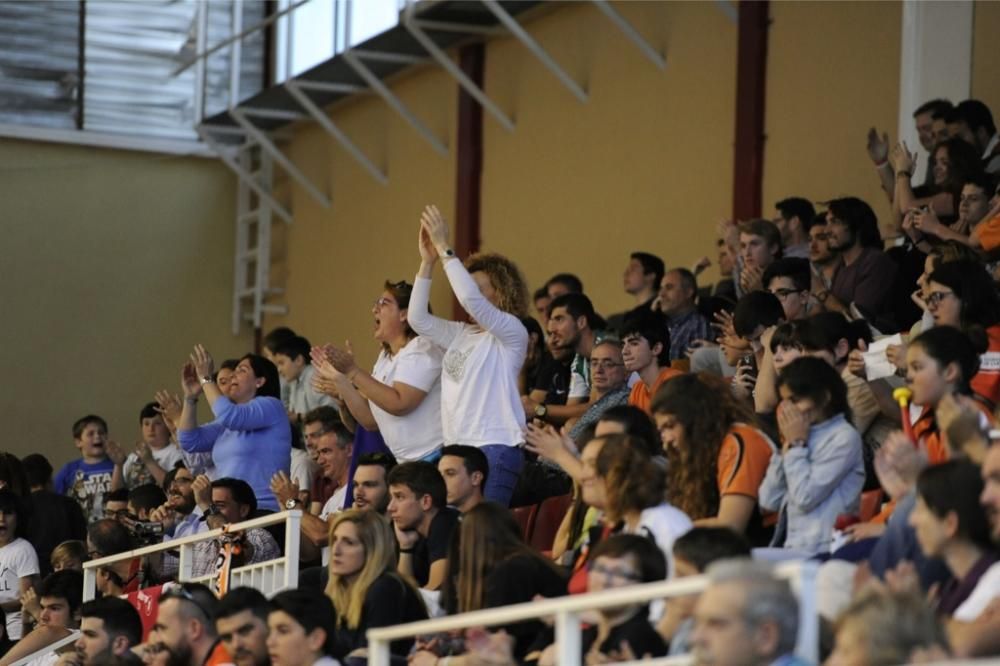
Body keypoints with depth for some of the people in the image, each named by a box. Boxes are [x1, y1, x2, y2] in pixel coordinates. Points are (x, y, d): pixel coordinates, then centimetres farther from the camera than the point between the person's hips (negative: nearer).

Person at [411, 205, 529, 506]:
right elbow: (419, 319, 8)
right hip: (456, 447, 7)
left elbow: (471, 299, -17)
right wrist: (427, 261, 2)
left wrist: (445, 249, -14)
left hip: (495, 448, -7)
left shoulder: (512, 333, -2)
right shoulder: (460, 334, 19)